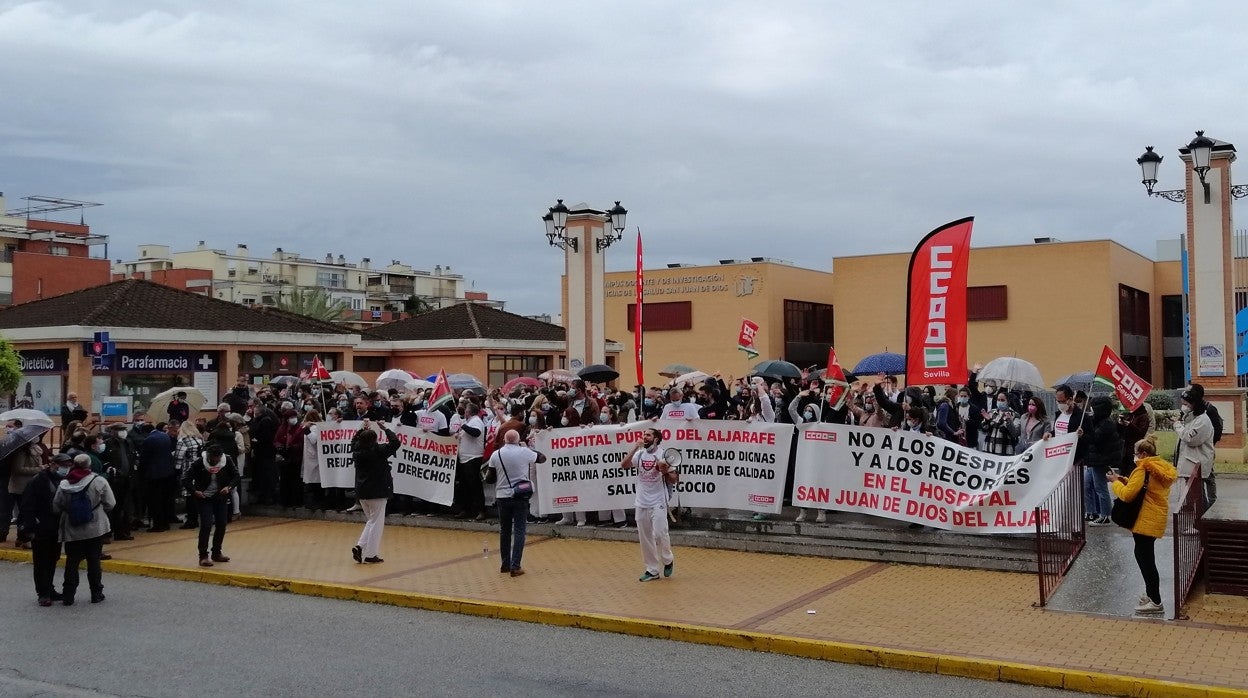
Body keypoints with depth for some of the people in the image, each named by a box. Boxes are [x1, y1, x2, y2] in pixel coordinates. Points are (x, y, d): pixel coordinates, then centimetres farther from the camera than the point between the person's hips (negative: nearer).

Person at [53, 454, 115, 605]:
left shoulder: (64, 485, -4)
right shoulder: (99, 482, -10)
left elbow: (56, 507, 1)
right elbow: (110, 504, -7)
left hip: (72, 530, 2)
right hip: (95, 528, -2)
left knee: (72, 561, 9)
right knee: (94, 561, 6)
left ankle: (68, 595, 11)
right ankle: (96, 594, 12)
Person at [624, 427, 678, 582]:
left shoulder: (663, 455, -5)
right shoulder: (639, 454, 6)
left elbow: (673, 480, -2)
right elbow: (624, 464, -11)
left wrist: (665, 472, -22)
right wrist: (635, 448, -18)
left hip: (658, 503, -4)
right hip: (641, 503, 4)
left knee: (659, 533, -11)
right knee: (645, 538, 7)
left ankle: (668, 560, 17)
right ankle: (652, 570, 17)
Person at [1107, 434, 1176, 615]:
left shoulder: (1143, 469, -16)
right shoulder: (1162, 468, 12)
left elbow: (1127, 494, -20)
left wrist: (1115, 482, -4)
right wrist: (1126, 480, 12)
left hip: (1146, 521, -10)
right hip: (1156, 519, 10)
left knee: (1145, 558, -4)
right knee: (1145, 556, 20)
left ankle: (1156, 602, -1)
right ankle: (1151, 593, 30)